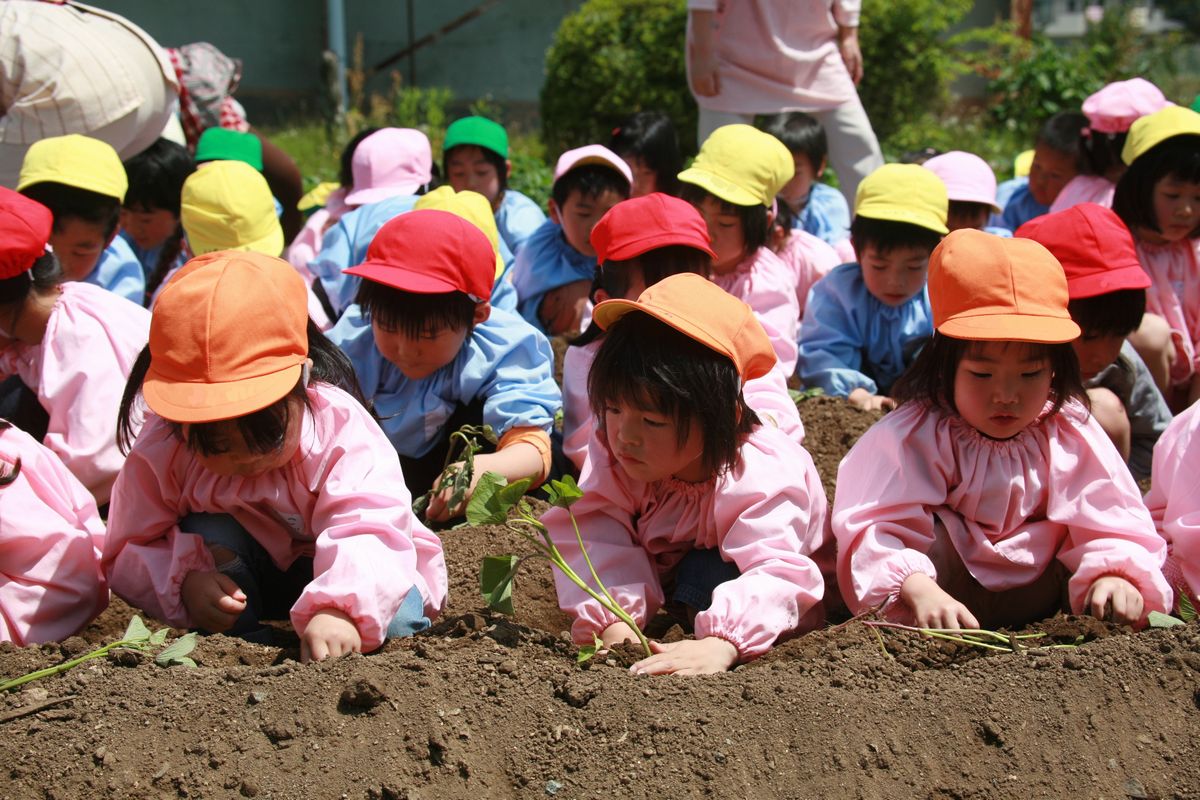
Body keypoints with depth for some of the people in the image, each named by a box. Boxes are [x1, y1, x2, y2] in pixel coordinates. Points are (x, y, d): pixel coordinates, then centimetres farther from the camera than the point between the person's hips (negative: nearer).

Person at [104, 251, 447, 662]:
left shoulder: (340, 427, -31)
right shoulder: (159, 455, -21)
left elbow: (368, 531, -43)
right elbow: (126, 557, -13)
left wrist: (337, 610, -63)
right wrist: (183, 579, -36)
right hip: (247, 580, 2)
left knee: (397, 614, -32)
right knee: (207, 533, -28)